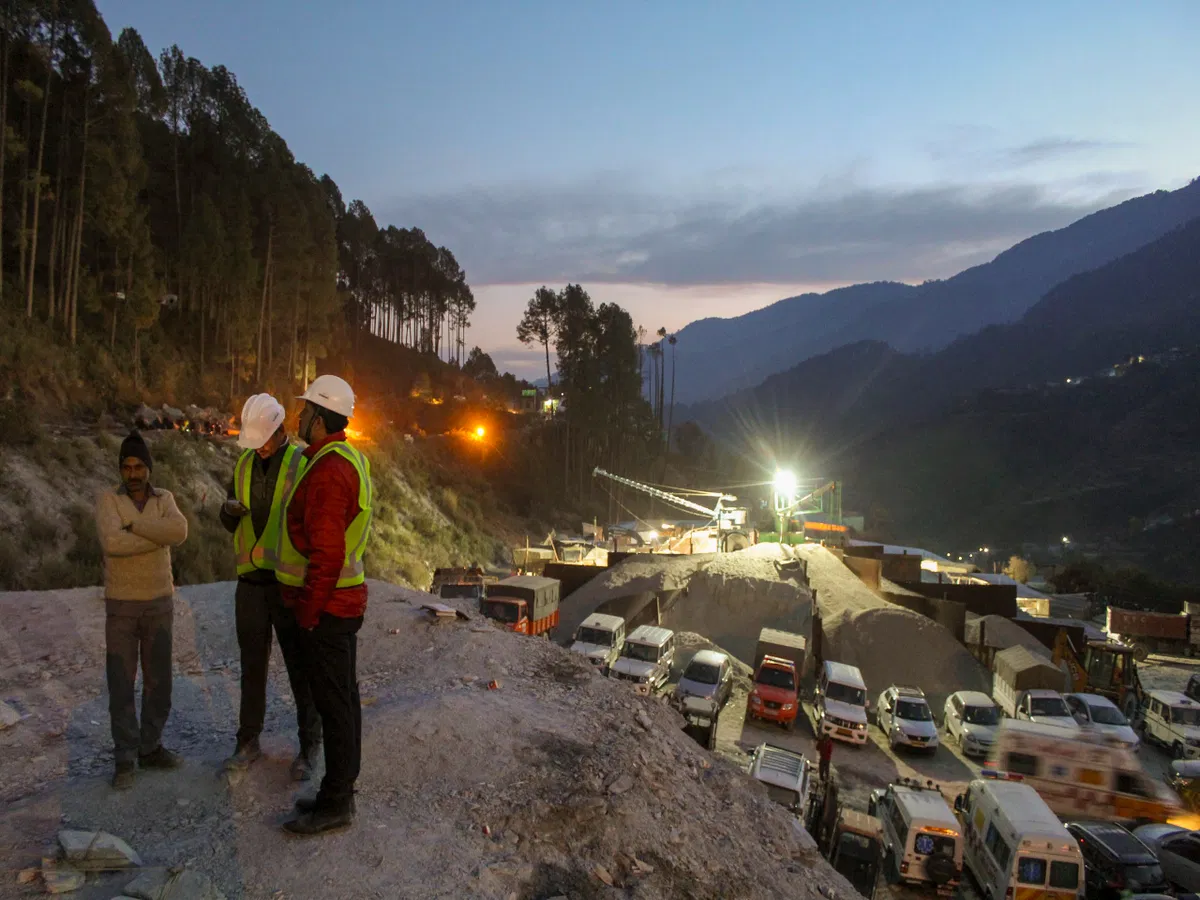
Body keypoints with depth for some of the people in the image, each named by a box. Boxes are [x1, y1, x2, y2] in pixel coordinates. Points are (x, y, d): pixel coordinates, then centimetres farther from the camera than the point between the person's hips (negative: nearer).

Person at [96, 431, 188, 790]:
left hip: (159, 603, 3)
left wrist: (133, 524, -22)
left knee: (159, 680, 8)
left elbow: (179, 531, -21)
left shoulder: (164, 499, 1)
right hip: (121, 605, -2)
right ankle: (125, 758, 12)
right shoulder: (107, 500, -8)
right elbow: (112, 543, -26)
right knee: (121, 683, 1)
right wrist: (160, 537, -20)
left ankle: (150, 748, 22)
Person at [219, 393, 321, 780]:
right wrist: (229, 510, -11)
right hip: (251, 581, 5)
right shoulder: (244, 465, 8)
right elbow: (231, 526, 13)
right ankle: (248, 741, 29)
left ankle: (309, 747, 18)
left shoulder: (305, 464, -9)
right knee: (252, 666, 14)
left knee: (301, 669, 5)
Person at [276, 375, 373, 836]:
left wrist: (309, 611, -17)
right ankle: (341, 791, 30)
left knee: (334, 703, 0)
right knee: (343, 698, 17)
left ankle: (335, 802, 12)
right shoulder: (351, 460, 11)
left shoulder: (329, 470, -21)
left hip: (326, 607, -10)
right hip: (345, 600, 10)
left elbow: (327, 554, -25)